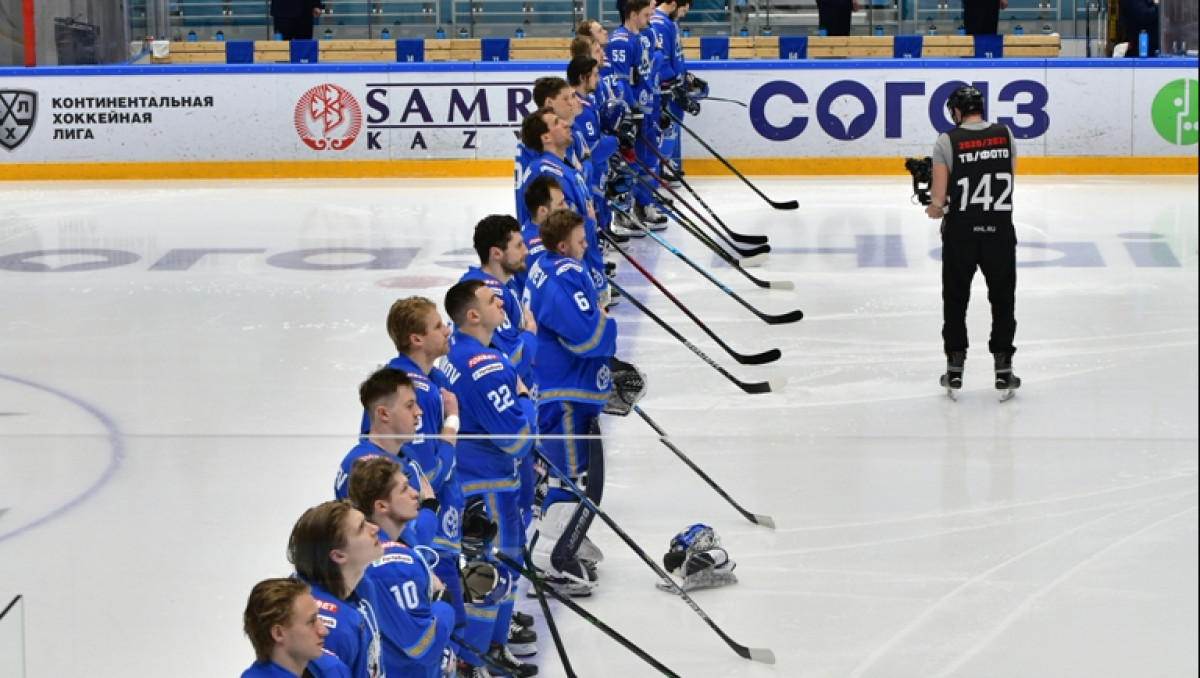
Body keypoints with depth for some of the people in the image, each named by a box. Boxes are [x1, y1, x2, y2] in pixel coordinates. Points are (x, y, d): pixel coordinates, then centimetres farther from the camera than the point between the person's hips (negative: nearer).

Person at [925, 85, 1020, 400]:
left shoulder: (947, 141, -8)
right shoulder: (1005, 134, 1)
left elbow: (938, 197, -10)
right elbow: (1010, 176, 8)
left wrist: (936, 209, 11)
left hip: (960, 231, -1)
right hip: (1000, 229, 2)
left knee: (955, 300, 12)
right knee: (1002, 300, 12)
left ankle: (955, 368, 15)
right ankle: (1003, 370, 13)